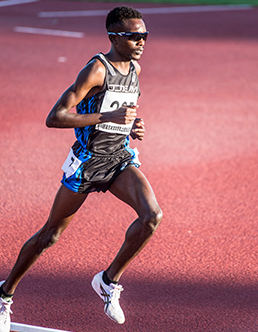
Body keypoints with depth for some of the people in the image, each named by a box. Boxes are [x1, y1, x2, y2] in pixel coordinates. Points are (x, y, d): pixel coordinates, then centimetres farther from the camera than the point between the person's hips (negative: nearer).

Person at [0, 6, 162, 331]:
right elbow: (54, 118, -26)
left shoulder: (134, 68, 4)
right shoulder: (96, 69, -19)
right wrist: (108, 116, -31)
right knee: (50, 234, 8)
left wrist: (133, 124, 3)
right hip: (87, 159, -6)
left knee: (152, 215, -19)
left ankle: (109, 280, 0)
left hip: (121, 157, 6)